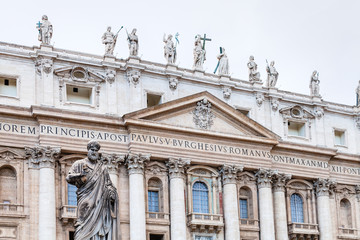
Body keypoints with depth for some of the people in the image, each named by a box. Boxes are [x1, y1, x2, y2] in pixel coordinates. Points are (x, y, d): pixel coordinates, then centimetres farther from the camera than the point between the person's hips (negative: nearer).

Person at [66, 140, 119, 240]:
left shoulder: (103, 167, 22)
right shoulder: (80, 164, 13)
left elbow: (108, 183, 21)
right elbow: (69, 178, 5)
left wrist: (112, 193, 2)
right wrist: (80, 175, -13)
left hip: (100, 200, 3)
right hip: (86, 199, -3)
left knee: (100, 223, -8)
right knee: (86, 221, -15)